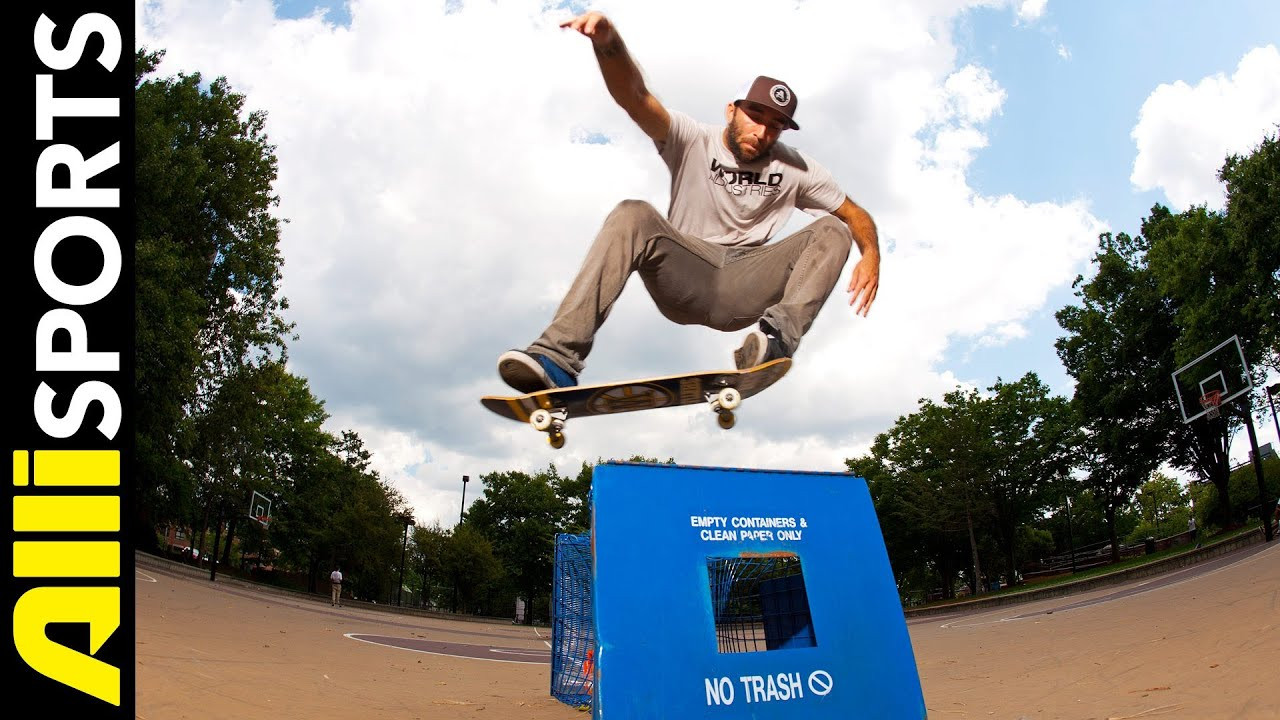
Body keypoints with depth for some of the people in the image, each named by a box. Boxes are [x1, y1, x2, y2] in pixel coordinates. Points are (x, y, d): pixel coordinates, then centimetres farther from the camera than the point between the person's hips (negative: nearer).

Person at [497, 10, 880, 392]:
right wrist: (608, 42, -38)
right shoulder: (693, 141, -1)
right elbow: (636, 98, -18)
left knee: (832, 231, -14)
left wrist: (871, 255, -15)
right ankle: (558, 357, -41)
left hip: (743, 293, 2)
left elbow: (856, 215, 9)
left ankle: (778, 335, -41)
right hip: (683, 281, -2)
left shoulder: (794, 169, 6)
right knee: (633, 214, -29)